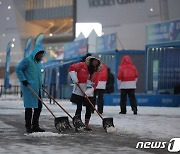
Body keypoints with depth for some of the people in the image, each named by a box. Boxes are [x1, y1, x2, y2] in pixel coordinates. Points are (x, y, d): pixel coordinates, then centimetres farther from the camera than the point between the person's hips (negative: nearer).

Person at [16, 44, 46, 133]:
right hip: (29, 88, -9)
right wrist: (23, 80, -15)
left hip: (37, 88, 9)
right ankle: (28, 127, 1)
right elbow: (18, 69, -12)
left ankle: (35, 126, 16)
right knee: (29, 107, -5)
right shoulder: (27, 60, -8)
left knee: (38, 106, 8)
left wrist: (40, 84, 20)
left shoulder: (38, 62, 19)